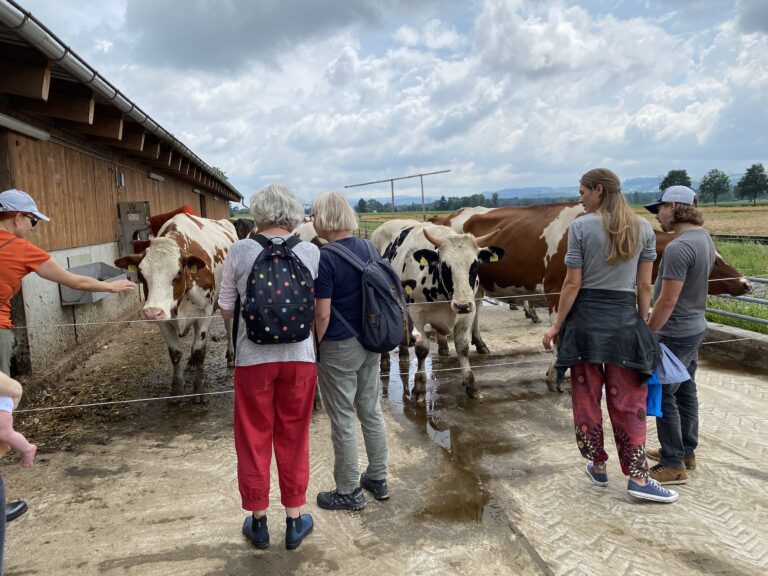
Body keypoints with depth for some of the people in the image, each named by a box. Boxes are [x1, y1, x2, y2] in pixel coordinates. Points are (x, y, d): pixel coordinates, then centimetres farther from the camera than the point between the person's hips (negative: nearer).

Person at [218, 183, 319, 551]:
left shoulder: (239, 252, -7)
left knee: (254, 439, 15)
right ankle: (294, 521, 27)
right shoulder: (311, 252, -4)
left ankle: (258, 521, 29)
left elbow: (226, 310, -1)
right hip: (300, 356, 1)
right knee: (293, 439, 15)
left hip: (253, 358, -1)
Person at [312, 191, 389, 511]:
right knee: (372, 412, 17)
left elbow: (322, 314, -19)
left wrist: (313, 349, -5)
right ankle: (378, 479, 32)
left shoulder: (325, 258, -18)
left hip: (338, 349, -7)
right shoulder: (368, 248, 4)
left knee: (342, 421, 7)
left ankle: (349, 493, 21)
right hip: (370, 344, 7)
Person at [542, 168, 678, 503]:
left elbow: (573, 283, -9)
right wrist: (643, 325, 12)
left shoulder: (580, 226, -7)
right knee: (627, 401, 11)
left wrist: (557, 325, -1)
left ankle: (598, 468, 25)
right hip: (625, 321, 2)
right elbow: (644, 286, 2)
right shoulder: (643, 229, 2)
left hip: (585, 319, -2)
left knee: (586, 397, 12)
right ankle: (638, 478, 14)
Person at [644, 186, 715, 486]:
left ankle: (673, 465, 8)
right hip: (694, 327, 10)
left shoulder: (678, 247, -24)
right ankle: (685, 452, 31)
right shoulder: (704, 239, 7)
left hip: (675, 333, -10)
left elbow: (667, 301, -24)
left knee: (663, 396, -1)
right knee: (685, 392, 18)